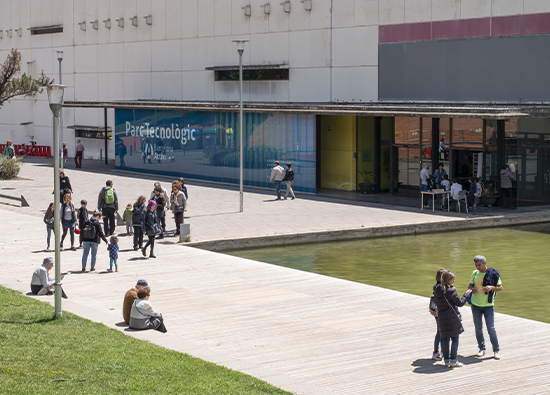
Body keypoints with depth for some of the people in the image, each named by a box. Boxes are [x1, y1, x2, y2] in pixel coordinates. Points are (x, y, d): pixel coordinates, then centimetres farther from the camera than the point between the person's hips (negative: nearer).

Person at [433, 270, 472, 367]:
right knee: (455, 339, 3)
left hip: (441, 318, 7)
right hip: (452, 318, -7)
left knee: (445, 339, 12)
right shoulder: (450, 291, -17)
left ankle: (446, 360, 15)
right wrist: (466, 294, 1)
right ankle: (453, 360, 3)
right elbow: (460, 303, -14)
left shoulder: (437, 290, 4)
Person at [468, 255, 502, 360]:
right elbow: (470, 285, 13)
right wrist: (471, 289, -11)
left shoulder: (493, 274, -6)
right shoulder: (475, 273, 3)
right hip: (475, 304, 3)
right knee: (478, 328, 9)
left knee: (491, 328, -2)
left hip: (488, 305, -3)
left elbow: (500, 288, -2)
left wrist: (492, 287, -21)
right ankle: (482, 349, 22)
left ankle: (496, 350, 11)